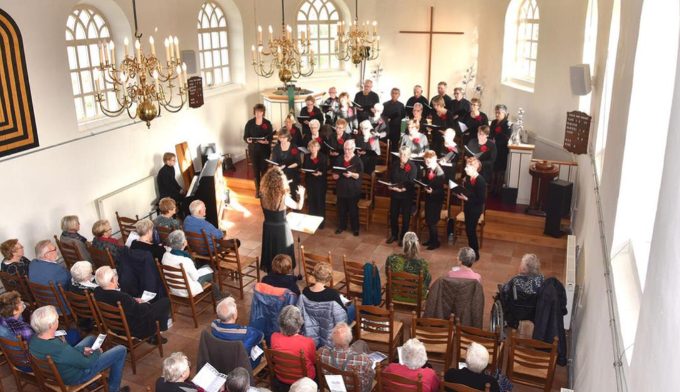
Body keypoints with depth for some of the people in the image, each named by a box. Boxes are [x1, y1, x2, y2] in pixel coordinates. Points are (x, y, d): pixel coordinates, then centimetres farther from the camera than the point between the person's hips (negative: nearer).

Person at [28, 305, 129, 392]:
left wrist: (82, 349, 0)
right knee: (121, 350, 1)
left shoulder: (33, 339, -18)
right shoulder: (62, 350, -42)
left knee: (91, 338, 29)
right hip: (74, 377, -8)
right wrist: (97, 352, -5)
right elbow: (87, 364, -24)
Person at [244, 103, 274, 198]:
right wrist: (248, 140, -23)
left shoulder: (267, 123, -3)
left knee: (264, 169, 2)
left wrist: (266, 141, -27)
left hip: (264, 150, -1)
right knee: (255, 170, 8)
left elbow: (271, 137, -5)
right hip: (253, 149, 1)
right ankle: (257, 189, 20)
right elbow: (245, 136, 0)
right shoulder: (250, 123, -1)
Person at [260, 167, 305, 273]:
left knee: (270, 252, 21)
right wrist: (301, 194, 11)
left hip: (268, 228, 4)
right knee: (282, 254, 15)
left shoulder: (264, 195, -14)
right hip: (281, 229, -4)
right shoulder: (284, 197, -25)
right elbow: (299, 206, -7)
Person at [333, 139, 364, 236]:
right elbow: (334, 171, 17)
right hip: (341, 188, 4)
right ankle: (341, 226, 27)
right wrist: (334, 175, -6)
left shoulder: (358, 160, -7)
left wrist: (351, 174, -30)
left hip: (353, 190, -4)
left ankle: (355, 228, 17)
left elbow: (361, 175, -14)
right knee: (341, 209, 12)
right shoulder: (339, 159, 7)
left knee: (353, 210, 4)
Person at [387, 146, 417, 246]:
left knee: (405, 217, 6)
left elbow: (411, 183, -17)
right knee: (393, 215, 11)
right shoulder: (395, 164, 5)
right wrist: (390, 186, -11)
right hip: (394, 194, 4)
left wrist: (401, 189, -31)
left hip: (407, 195, -4)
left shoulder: (413, 167, -11)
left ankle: (403, 237, 21)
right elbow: (390, 178, 10)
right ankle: (394, 235, 29)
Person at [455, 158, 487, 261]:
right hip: (468, 207, 7)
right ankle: (471, 250, 33)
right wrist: (460, 193, -6)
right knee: (468, 229, 16)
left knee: (471, 230, 1)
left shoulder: (480, 181, -23)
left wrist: (466, 199, -25)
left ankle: (475, 254, 16)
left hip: (475, 209, -7)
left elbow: (482, 199, -23)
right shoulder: (468, 178, 0)